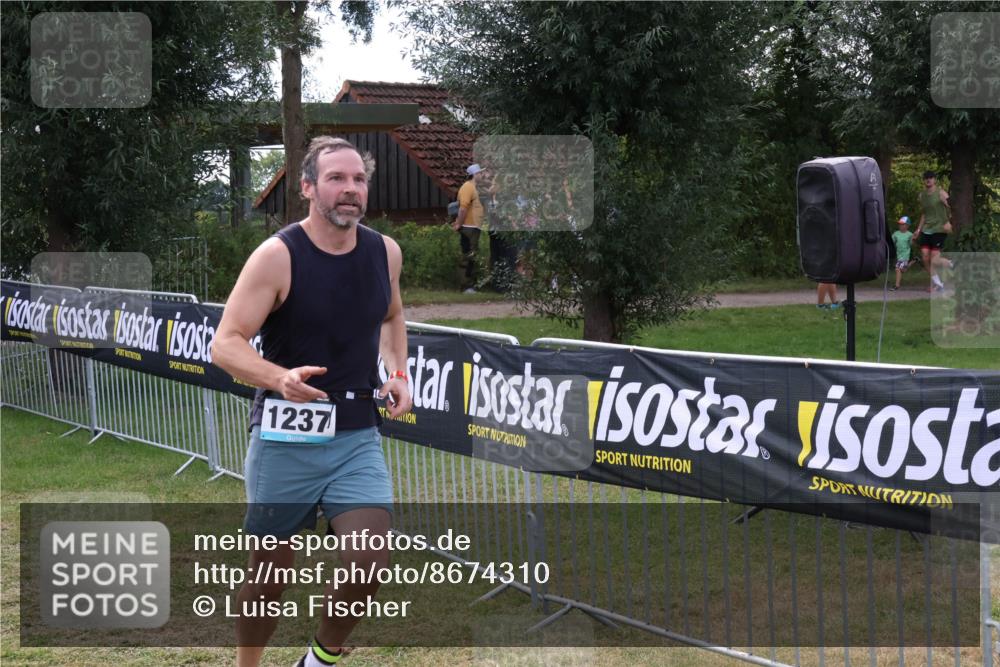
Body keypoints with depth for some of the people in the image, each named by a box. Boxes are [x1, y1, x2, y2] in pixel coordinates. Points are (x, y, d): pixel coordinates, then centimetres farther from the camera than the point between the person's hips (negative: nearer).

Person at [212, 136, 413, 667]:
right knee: (271, 570, 7)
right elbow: (225, 344, -15)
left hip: (357, 437, 3)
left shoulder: (385, 253, 3)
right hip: (286, 437, -3)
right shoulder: (277, 257, -12)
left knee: (369, 563, -11)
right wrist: (280, 378, -33)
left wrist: (396, 372, 7)